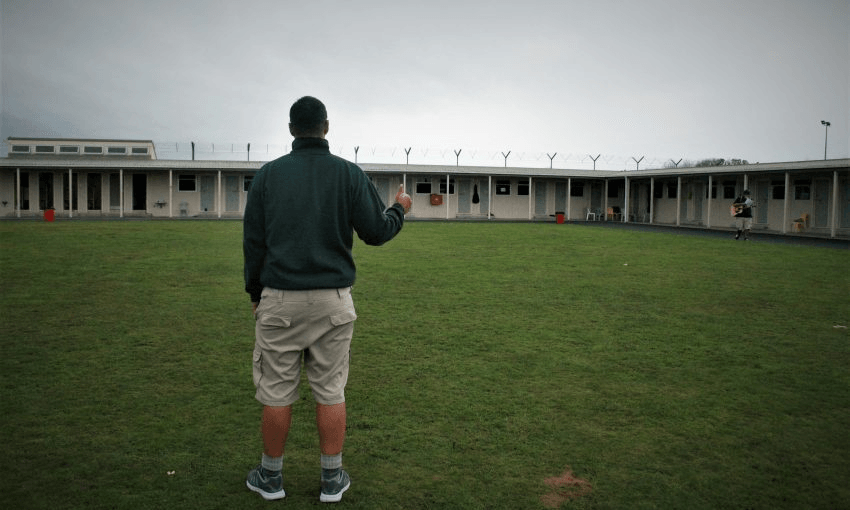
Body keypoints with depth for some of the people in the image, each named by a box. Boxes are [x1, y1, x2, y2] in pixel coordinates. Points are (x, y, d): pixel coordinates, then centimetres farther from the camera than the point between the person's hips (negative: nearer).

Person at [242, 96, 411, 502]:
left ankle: (270, 477, 25)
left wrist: (255, 292, 16)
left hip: (280, 300, 0)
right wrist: (400, 209, 19)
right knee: (331, 391, 10)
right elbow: (376, 232, -1)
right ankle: (332, 480, 21)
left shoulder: (268, 174, 2)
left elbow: (253, 241, 4)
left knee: (277, 392, 10)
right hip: (333, 300, 0)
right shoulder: (349, 173, -1)